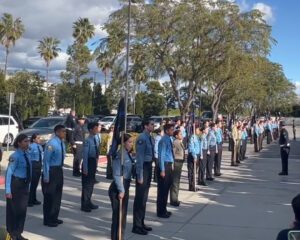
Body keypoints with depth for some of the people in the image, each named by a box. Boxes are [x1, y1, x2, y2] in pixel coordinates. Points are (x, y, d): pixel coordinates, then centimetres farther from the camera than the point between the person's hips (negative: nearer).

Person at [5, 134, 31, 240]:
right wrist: (8, 190, -23)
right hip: (15, 184, -8)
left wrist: (28, 185, 17)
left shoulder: (26, 155, 6)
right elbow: (9, 173, -20)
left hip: (24, 184, 8)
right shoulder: (15, 156, -18)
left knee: (22, 210, 14)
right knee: (13, 209, 4)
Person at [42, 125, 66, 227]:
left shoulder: (62, 143, 8)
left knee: (58, 195, 16)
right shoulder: (51, 144, -19)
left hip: (59, 171, 9)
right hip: (51, 171, -9)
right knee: (49, 196, 0)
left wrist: (60, 170, 17)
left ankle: (54, 218, 29)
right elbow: (46, 160, -18)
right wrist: (46, 176, -18)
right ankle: (48, 220, 12)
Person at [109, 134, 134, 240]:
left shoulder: (128, 154, 8)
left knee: (123, 213, 17)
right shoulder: (120, 155, -19)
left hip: (125, 186, 9)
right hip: (118, 188, -9)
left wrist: (125, 189, 14)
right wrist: (121, 190, -21)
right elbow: (117, 175, -21)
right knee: (118, 214, -1)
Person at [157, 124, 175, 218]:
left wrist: (172, 165, 16)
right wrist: (162, 170, -20)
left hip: (169, 165, 9)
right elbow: (161, 155, -19)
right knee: (162, 189, -2)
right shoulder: (163, 140, -17)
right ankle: (160, 212, 7)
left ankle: (164, 210, 28)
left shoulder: (170, 139, 11)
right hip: (164, 165, -9)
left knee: (167, 188, 16)